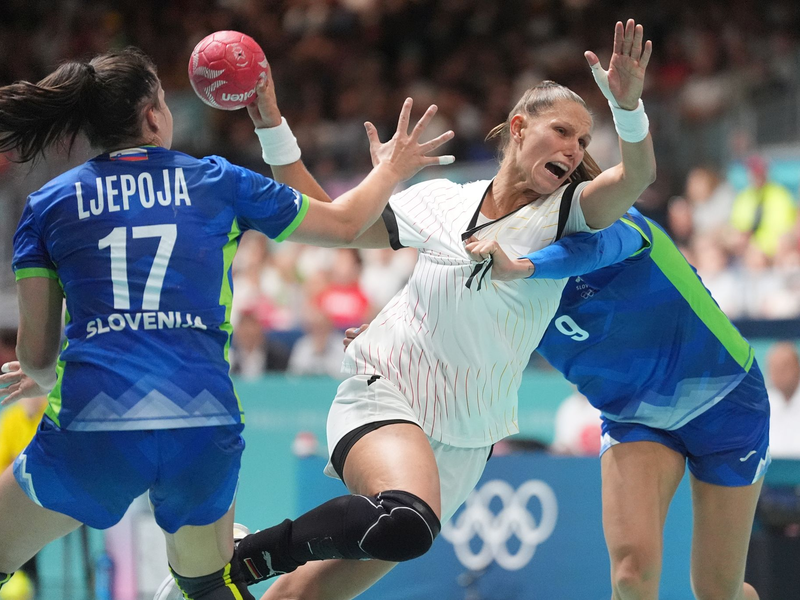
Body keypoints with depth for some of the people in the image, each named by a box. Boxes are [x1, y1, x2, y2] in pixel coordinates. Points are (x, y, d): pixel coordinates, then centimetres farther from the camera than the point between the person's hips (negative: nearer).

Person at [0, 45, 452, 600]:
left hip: (91, 434, -2)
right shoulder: (217, 181, 11)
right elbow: (343, 222, 23)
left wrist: (45, 380, 35)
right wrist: (390, 170, 43)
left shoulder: (48, 204, 10)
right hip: (205, 435, 2)